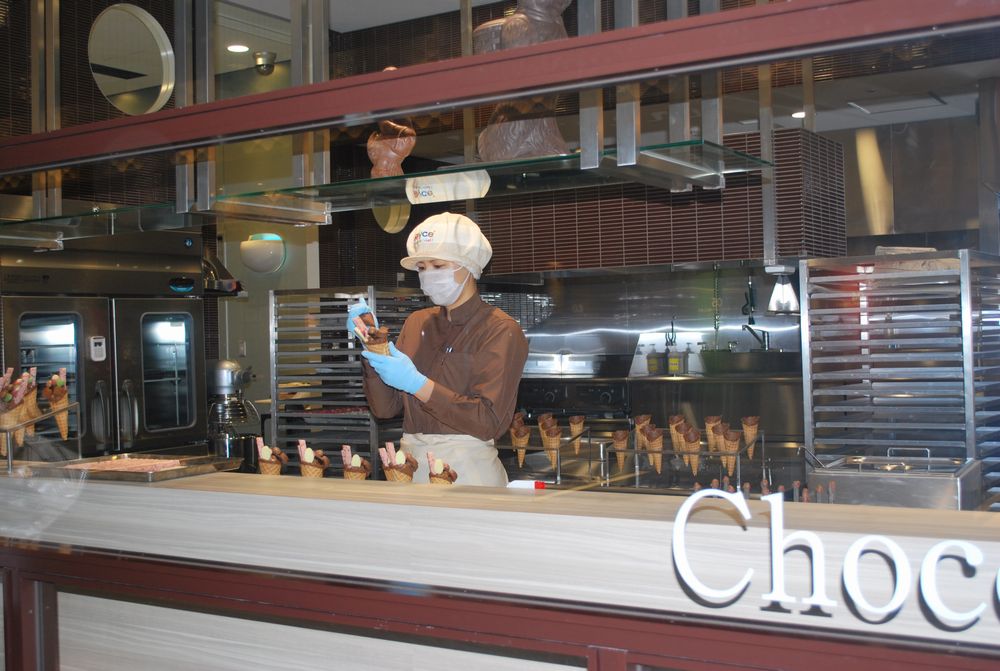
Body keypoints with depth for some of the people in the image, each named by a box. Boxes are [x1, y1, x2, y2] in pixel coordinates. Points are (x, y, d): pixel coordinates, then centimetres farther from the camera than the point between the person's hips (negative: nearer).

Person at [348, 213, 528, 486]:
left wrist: (418, 385, -20)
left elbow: (490, 422, -16)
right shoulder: (417, 323, 12)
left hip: (466, 467, -4)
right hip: (411, 463, 5)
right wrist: (372, 348, -6)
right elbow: (385, 407, 7)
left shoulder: (499, 331, -6)